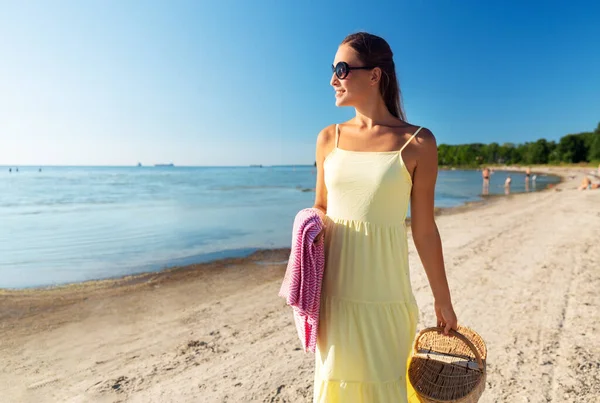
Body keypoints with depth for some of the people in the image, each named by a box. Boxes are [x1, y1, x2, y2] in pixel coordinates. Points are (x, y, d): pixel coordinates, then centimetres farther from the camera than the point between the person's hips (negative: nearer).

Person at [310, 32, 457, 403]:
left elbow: (424, 228, -1)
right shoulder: (329, 139, 5)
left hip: (385, 294, -2)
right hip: (334, 291, 3)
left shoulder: (418, 143, -5)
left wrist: (443, 300, 4)